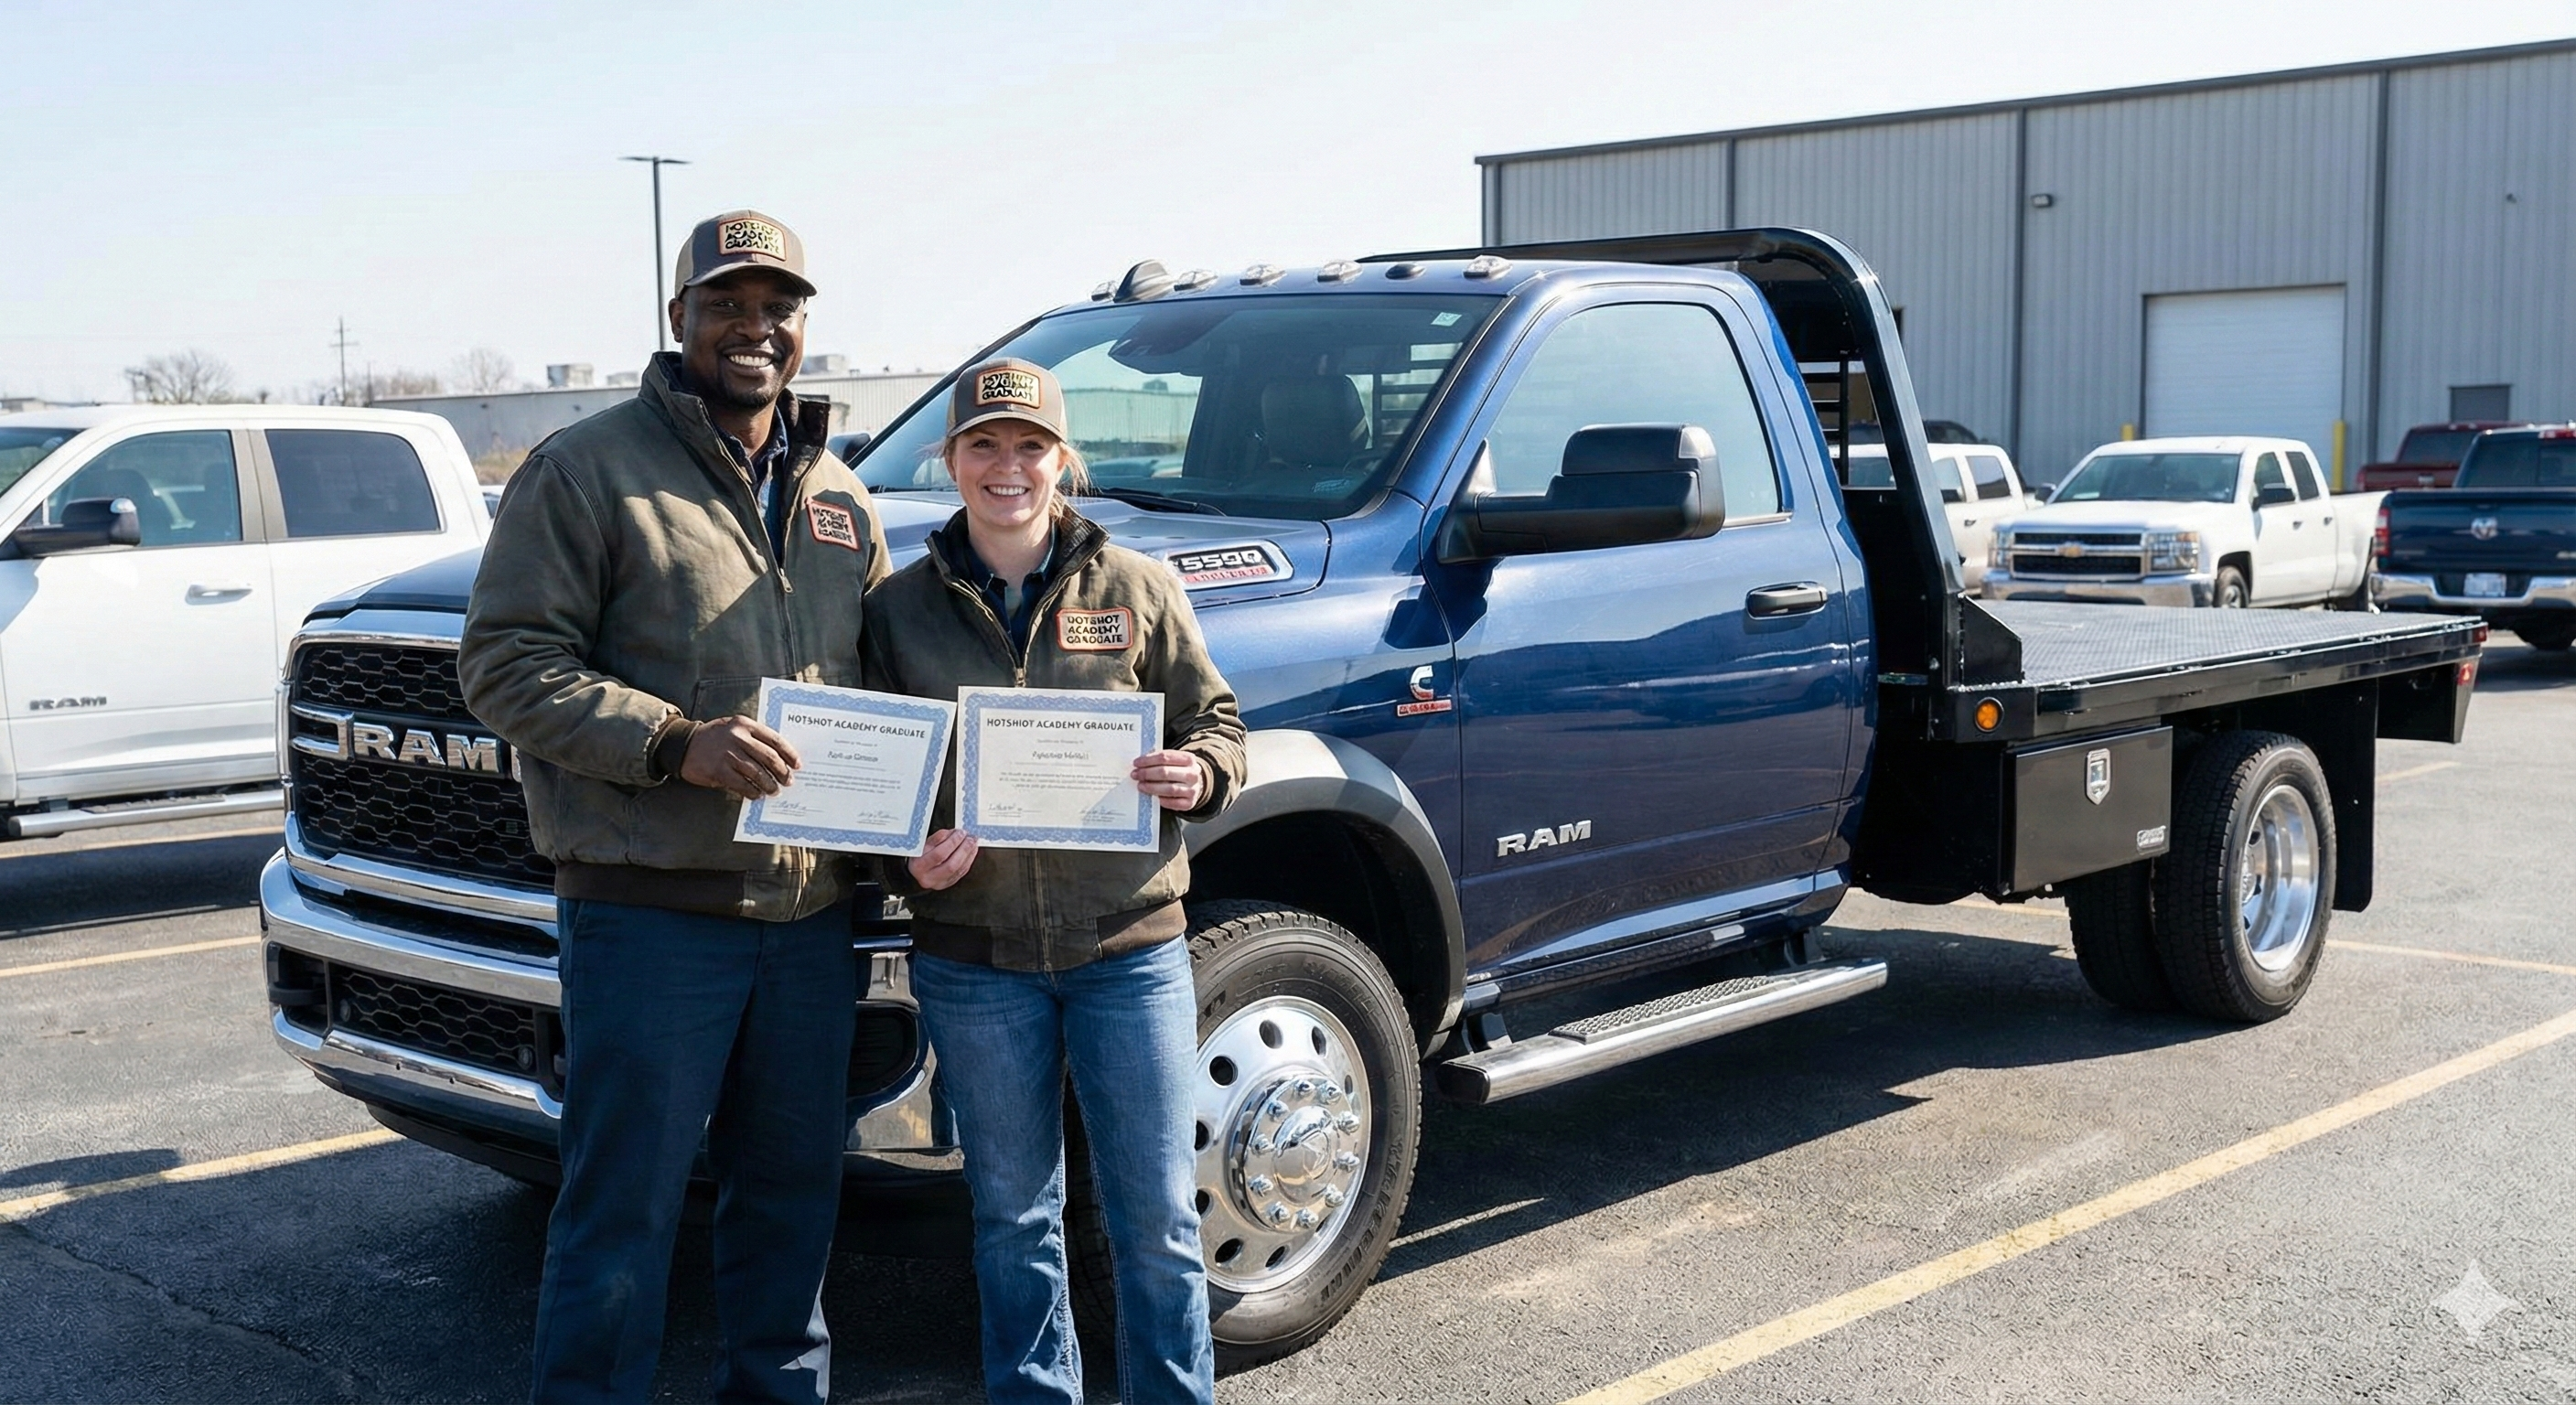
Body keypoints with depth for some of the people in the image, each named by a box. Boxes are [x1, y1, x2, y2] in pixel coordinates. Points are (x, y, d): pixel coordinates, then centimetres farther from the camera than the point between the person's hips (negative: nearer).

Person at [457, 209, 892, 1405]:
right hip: (650, 910, -6)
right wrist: (676, 744, -20)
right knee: (621, 1214, 0)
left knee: (793, 1193, 17)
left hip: (812, 913, 6)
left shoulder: (841, 501, 15)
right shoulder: (589, 470, -4)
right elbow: (502, 660, -9)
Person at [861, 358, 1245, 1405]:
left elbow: (1215, 720, 8)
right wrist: (909, 854, -11)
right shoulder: (902, 607, 4)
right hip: (974, 958, 1)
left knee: (1157, 1217, 5)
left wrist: (1199, 776, -14)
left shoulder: (1137, 589, 2)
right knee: (1014, 1215, 13)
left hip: (1129, 945, -1)